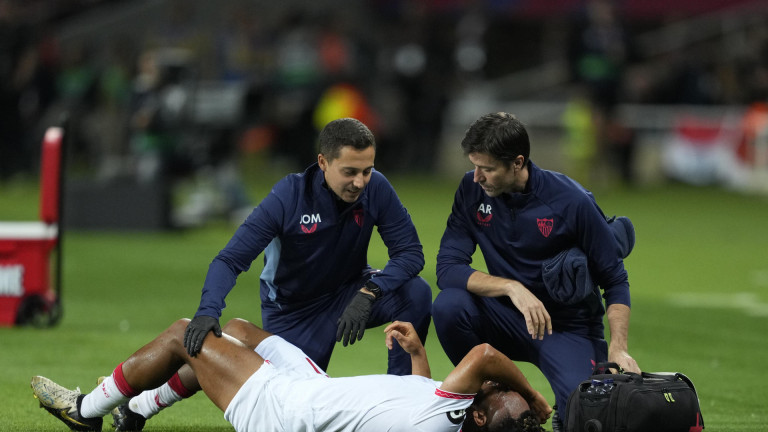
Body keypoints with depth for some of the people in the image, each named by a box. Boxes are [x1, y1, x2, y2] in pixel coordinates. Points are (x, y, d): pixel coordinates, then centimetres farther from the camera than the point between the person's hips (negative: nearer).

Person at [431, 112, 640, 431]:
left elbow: (615, 281, -9)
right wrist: (512, 287, -28)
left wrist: (618, 348, -23)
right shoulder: (473, 190, -8)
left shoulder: (572, 201, -16)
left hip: (568, 328, -3)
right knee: (448, 306, -27)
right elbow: (447, 269, -13)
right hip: (507, 319, 3)